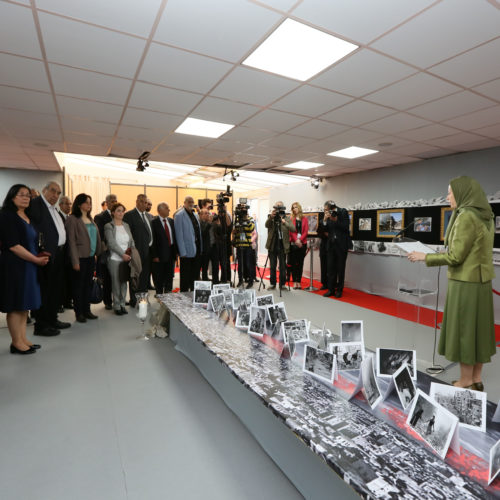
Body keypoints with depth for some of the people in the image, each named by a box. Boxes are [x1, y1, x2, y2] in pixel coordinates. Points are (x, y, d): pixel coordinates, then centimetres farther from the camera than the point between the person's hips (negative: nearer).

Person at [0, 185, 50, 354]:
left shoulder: (27, 217, 15)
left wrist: (38, 256, 2)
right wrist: (36, 259, -12)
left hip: (28, 265, 8)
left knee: (24, 304, 12)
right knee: (15, 305, 0)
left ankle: (23, 339, 21)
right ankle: (16, 343, 10)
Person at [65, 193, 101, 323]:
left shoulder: (90, 219, 14)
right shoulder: (72, 219, -7)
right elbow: (71, 241, -11)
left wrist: (98, 254, 9)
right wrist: (75, 261, -14)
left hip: (91, 257, 7)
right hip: (80, 257, -6)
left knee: (88, 284, 12)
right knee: (78, 285, 3)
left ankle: (86, 310, 22)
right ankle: (78, 312, 14)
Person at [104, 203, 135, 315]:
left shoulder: (126, 225, 12)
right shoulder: (108, 226, -3)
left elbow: (131, 240, 10)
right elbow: (112, 243, -12)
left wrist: (131, 251, -7)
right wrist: (123, 254, -17)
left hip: (126, 259, 4)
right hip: (114, 259, -4)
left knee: (124, 282, 8)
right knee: (116, 283, 2)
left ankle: (122, 304, 19)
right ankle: (117, 306, 14)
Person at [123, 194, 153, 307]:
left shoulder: (148, 216, 15)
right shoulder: (129, 215, -9)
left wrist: (151, 247, 10)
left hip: (148, 252, 8)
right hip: (138, 252, -7)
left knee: (146, 276, 15)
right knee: (136, 278, 1)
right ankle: (134, 301, 12)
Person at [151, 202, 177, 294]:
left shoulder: (171, 221, 9)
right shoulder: (154, 222, -10)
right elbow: (153, 240, -11)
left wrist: (176, 251, 5)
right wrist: (155, 256, -14)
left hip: (171, 253, 6)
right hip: (160, 255, -5)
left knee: (169, 277, 14)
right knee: (159, 279, 6)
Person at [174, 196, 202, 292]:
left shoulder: (195, 215, 14)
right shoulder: (179, 215, -9)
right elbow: (179, 235, -13)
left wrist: (200, 248, 10)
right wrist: (183, 252, -16)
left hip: (197, 250, 7)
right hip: (187, 251, -7)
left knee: (195, 274, 15)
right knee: (186, 276, 3)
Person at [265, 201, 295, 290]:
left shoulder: (287, 218, 3)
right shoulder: (271, 218, 5)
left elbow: (293, 229, -11)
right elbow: (267, 225, -15)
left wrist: (285, 223, -28)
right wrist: (271, 217, -32)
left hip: (282, 246, -1)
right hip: (272, 246, 1)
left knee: (282, 267, 4)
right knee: (272, 266, 8)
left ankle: (282, 284, 17)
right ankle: (273, 283, 19)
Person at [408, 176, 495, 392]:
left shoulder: (467, 217, -19)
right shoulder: (485, 216, 9)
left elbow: (455, 257, -21)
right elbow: (473, 252, 13)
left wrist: (424, 257, -10)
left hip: (465, 284, -9)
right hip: (480, 282, 9)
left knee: (463, 331, 3)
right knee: (477, 330, 15)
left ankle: (466, 383, 16)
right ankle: (476, 379, 27)